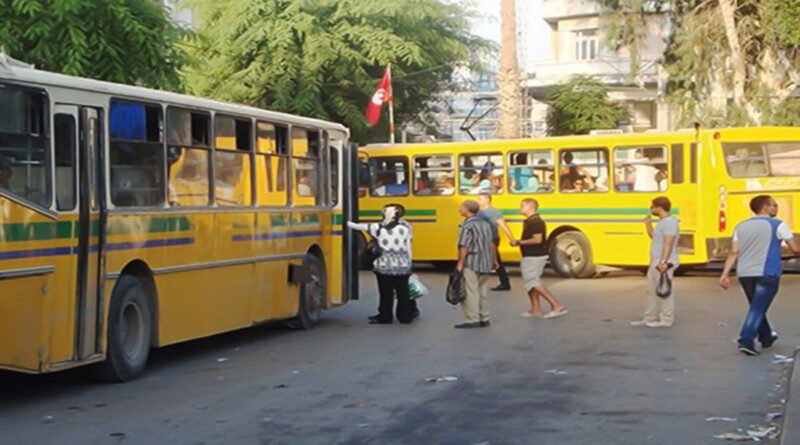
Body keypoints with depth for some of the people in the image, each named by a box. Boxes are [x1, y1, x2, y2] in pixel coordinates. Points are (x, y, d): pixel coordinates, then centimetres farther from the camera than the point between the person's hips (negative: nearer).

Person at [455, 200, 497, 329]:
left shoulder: (467, 226, -12)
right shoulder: (485, 224, 11)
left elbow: (464, 247, -18)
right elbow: (491, 244, 15)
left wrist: (460, 263, -16)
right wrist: (494, 260, 24)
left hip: (471, 263, -8)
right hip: (486, 263, 8)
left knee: (470, 292, -4)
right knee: (482, 291, 15)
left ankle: (472, 320, -5)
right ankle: (484, 318, 19)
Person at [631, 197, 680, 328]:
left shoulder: (670, 222, -15)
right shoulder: (662, 222, 17)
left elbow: (668, 244, -22)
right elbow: (654, 237, 30)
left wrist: (663, 262, -28)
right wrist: (648, 225, 18)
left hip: (664, 264, -11)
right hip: (656, 263, 11)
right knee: (652, 291, 14)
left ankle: (666, 320, 1)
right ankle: (650, 318, 21)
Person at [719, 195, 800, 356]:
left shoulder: (741, 226, 12)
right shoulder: (778, 225, -2)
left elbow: (734, 253, 4)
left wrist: (725, 274, 2)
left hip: (745, 274, 6)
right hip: (767, 273, -5)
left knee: (757, 307, 21)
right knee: (758, 309, -6)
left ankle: (766, 337, 35)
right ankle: (746, 341, -19)